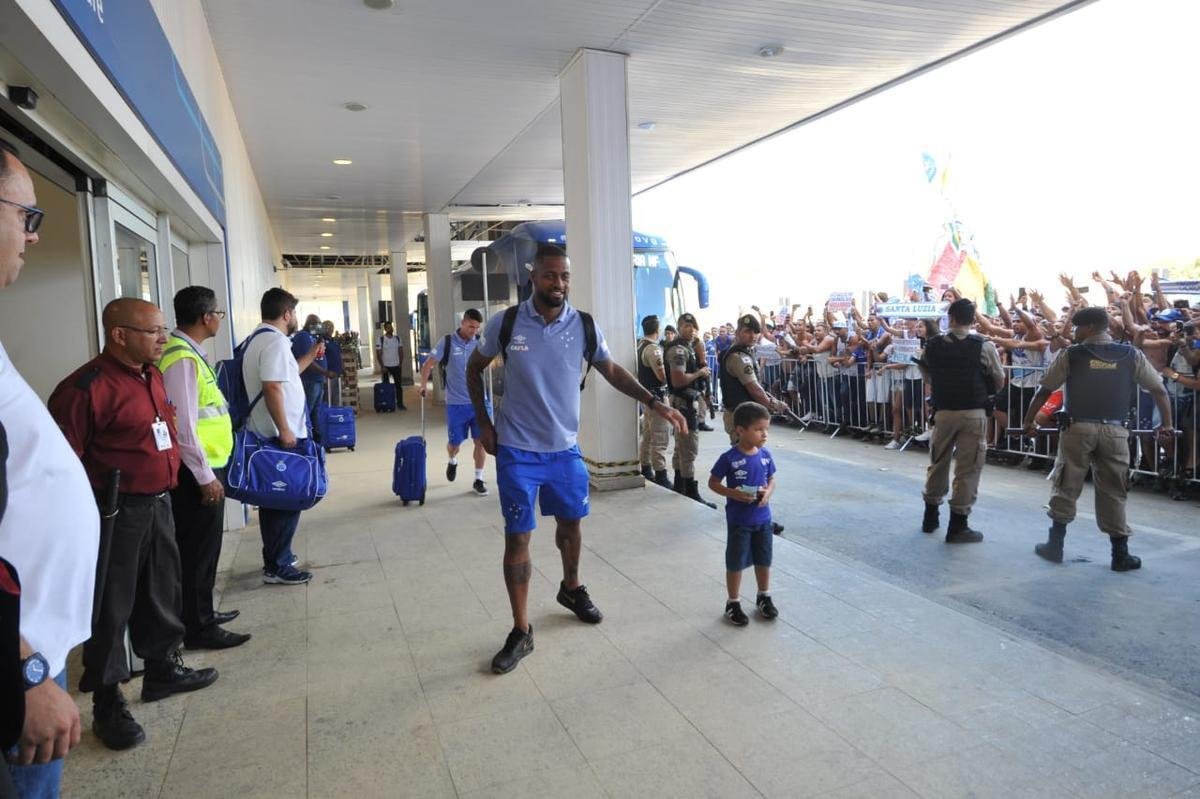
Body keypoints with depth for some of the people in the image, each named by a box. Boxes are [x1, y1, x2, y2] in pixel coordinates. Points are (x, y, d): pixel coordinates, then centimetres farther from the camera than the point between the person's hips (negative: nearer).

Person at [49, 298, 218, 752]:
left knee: (161, 592, 20)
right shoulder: (87, 387, -20)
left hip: (158, 503, 9)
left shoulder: (153, 376, 8)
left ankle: (163, 668, 38)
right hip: (117, 511, -8)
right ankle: (107, 704, 17)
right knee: (111, 607, 4)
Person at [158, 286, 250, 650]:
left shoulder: (189, 352, 11)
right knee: (199, 549, 1)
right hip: (197, 471, -10)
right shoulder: (182, 359, -20)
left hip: (204, 467, 10)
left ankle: (201, 613, 33)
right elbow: (183, 425, -23)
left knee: (202, 547, 20)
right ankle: (199, 629, 13)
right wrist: (205, 475, -20)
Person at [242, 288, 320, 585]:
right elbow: (272, 387, -25)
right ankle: (277, 567, 3)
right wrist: (284, 430, -24)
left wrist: (311, 354, 31)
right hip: (281, 435, -10)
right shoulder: (275, 341, -16)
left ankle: (276, 556, 28)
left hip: (266, 434, 10)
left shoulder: (259, 338, 17)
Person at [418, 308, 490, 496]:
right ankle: (452, 461, 43)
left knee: (480, 441, 1)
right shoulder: (447, 342, -5)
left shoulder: (481, 342, 0)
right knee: (455, 442, 8)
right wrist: (424, 385, -12)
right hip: (456, 403, -1)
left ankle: (478, 480, 14)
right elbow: (428, 364, -1)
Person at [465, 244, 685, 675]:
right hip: (517, 450, -2)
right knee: (517, 537, 0)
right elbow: (474, 369, 6)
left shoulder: (584, 326, -6)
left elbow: (612, 371, 10)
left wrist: (653, 401, -1)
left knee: (570, 522, 19)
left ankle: (571, 588, 47)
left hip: (565, 447, 3)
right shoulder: (505, 323, -10)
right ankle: (521, 631, 13)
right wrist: (484, 424, 0)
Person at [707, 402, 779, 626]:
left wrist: (768, 493, -12)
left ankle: (764, 596, 39)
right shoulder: (729, 458, -18)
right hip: (738, 521, -4)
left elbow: (772, 480, 10)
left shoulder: (766, 455, -4)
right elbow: (713, 483, -10)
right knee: (736, 563, 8)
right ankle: (733, 603, 25)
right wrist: (735, 494, -23)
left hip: (763, 519, 5)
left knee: (764, 560, 18)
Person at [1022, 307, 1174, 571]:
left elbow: (1043, 391, 4)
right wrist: (1166, 424, 23)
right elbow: (1160, 391, 11)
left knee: (1066, 486, 8)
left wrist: (1029, 421, 13)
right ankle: (1120, 554, 13)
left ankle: (1055, 545, 12)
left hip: (1078, 428, -2)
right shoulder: (1132, 355, 8)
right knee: (1113, 491, 9)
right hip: (1115, 431, 2)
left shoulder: (1072, 354, 2)